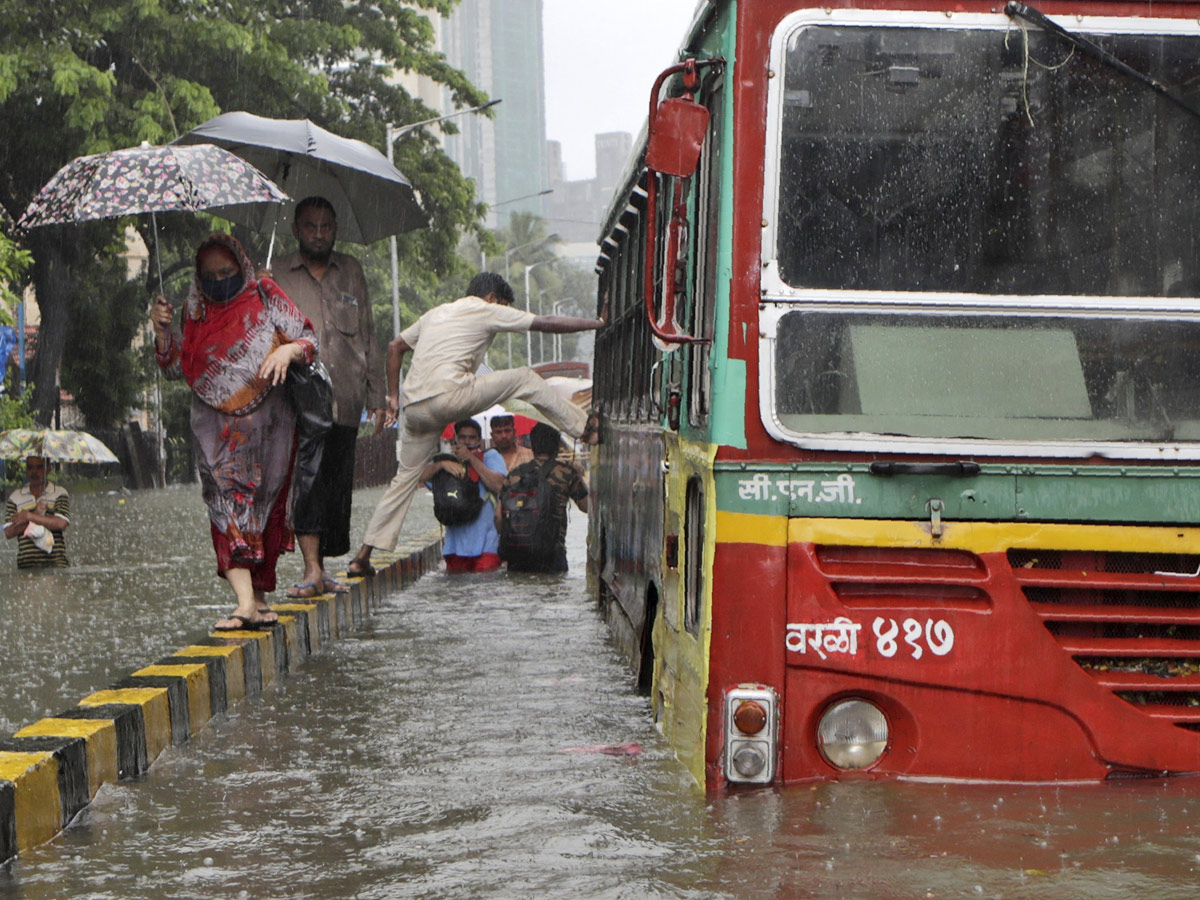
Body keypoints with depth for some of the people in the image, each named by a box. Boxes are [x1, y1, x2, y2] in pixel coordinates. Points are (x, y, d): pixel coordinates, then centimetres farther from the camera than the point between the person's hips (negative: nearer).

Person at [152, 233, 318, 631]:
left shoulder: (265, 297, 3)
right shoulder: (197, 311, 11)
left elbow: (309, 340, 1)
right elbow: (175, 366, 13)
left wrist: (289, 350, -20)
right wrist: (162, 331, -3)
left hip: (266, 425, -1)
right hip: (217, 430, 1)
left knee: (265, 507, 4)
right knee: (228, 505, -14)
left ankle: (259, 594, 17)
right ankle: (246, 602, -23)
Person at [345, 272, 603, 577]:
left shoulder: (436, 313, 29)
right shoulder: (488, 311, 9)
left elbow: (395, 347, 29)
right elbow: (547, 323, 9)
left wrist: (393, 397, 28)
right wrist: (598, 323, 17)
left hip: (415, 409, 7)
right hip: (449, 395, -7)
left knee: (405, 478, 14)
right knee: (526, 379, 7)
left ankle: (363, 556, 10)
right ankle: (584, 427, 14)